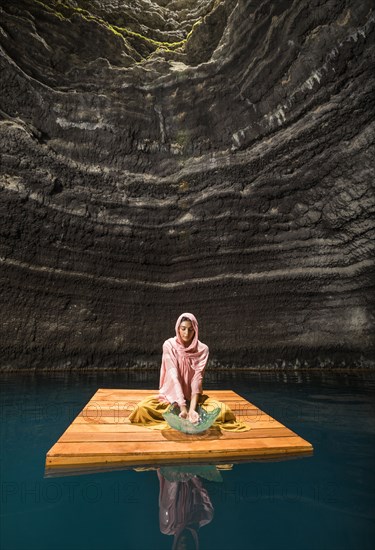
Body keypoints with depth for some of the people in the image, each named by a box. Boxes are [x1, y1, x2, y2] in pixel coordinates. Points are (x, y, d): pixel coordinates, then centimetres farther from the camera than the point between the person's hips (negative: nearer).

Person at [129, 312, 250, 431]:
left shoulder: (202, 349, -10)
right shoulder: (169, 345, -13)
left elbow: (197, 378, -19)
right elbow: (173, 376, -23)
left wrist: (192, 408, -33)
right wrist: (183, 407, -33)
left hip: (192, 396, 1)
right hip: (172, 395, -1)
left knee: (223, 410, -23)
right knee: (143, 407, -27)